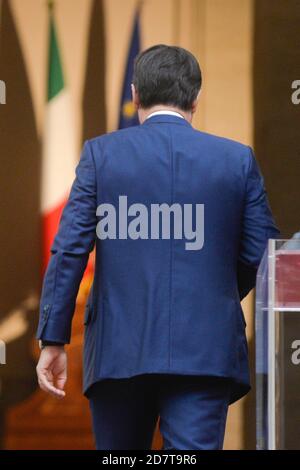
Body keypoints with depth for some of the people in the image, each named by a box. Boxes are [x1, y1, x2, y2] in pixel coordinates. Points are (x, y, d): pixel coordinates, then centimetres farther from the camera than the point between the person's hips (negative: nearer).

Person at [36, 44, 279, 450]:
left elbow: (69, 251, -3)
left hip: (120, 352, 1)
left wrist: (53, 340, 2)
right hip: (206, 352, -1)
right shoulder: (238, 159, 2)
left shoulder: (101, 153, 1)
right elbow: (261, 255, 4)